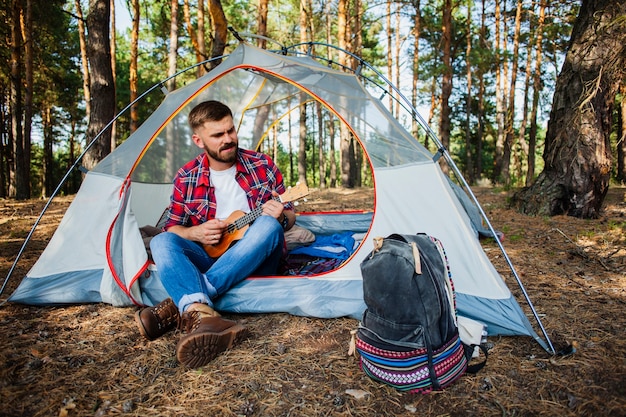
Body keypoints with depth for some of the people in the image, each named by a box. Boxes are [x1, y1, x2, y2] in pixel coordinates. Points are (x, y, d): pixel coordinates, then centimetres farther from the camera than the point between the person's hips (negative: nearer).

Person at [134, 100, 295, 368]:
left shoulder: (262, 165, -2)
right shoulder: (186, 177, 1)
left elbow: (289, 216, 3)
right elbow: (171, 227, 7)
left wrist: (281, 217, -22)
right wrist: (195, 233, -16)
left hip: (255, 263, -1)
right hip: (210, 259, 1)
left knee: (269, 225, -32)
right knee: (161, 242, -24)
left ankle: (178, 307, -36)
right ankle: (202, 315, -54)